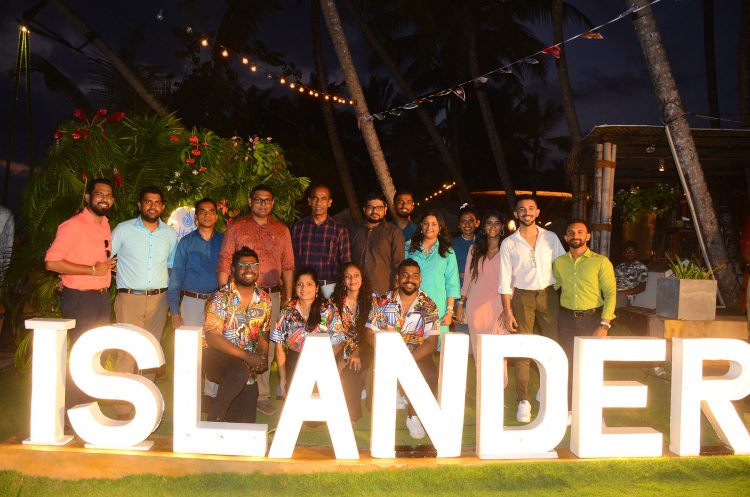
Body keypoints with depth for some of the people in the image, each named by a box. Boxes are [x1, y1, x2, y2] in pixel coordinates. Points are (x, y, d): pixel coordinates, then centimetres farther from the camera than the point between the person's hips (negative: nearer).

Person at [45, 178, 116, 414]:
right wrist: (93, 270, -20)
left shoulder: (105, 225, 13)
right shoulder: (73, 225, -13)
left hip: (102, 297, 8)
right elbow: (52, 262, -21)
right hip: (79, 298, -8)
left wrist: (110, 266, 8)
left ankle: (86, 406, 28)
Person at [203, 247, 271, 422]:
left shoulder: (264, 300, 5)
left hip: (247, 364, 5)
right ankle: (215, 415, -17)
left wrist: (262, 357, -7)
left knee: (246, 421, 2)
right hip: (216, 357, -5)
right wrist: (246, 356, -23)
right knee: (240, 372, -38)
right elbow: (211, 336, -19)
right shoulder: (221, 298, -12)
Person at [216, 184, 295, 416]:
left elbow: (287, 265, 13)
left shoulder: (282, 230, 12)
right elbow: (224, 263, 0)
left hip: (272, 296, 3)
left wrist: (288, 296, 8)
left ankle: (261, 396, 17)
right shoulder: (236, 228, 4)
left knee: (266, 348, 7)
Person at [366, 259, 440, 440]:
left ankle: (413, 416, -4)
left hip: (417, 354, 0)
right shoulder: (383, 302, -1)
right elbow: (371, 334, -3)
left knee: (431, 375, -30)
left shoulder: (428, 305, -2)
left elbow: (431, 342, -9)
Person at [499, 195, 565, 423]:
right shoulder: (509, 244, 1)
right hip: (522, 296, -2)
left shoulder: (550, 238, 6)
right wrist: (507, 311, -6)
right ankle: (523, 401, 5)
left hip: (548, 294, 2)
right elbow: (505, 280, 0)